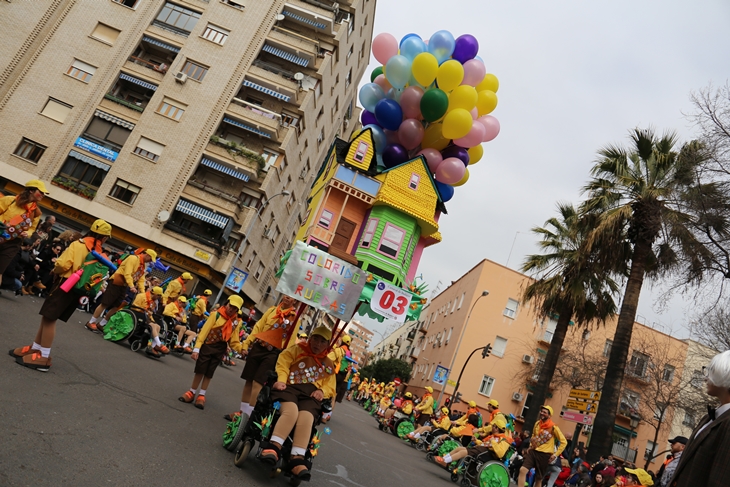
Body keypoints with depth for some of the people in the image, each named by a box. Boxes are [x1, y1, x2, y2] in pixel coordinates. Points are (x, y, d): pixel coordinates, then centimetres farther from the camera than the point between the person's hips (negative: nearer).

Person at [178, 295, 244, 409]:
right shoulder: (216, 315, -8)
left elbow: (234, 341, 3)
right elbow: (204, 331, -12)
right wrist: (196, 348, -17)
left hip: (220, 350, 2)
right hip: (208, 346, -2)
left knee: (209, 374, 9)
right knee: (200, 371, 4)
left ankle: (201, 396, 21)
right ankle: (191, 393, 21)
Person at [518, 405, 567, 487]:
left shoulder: (553, 428, -10)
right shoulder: (537, 424, 7)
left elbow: (563, 442, -6)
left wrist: (555, 454, -9)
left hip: (544, 455, -4)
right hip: (533, 451, 4)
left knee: (538, 479, 7)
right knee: (522, 470, -15)